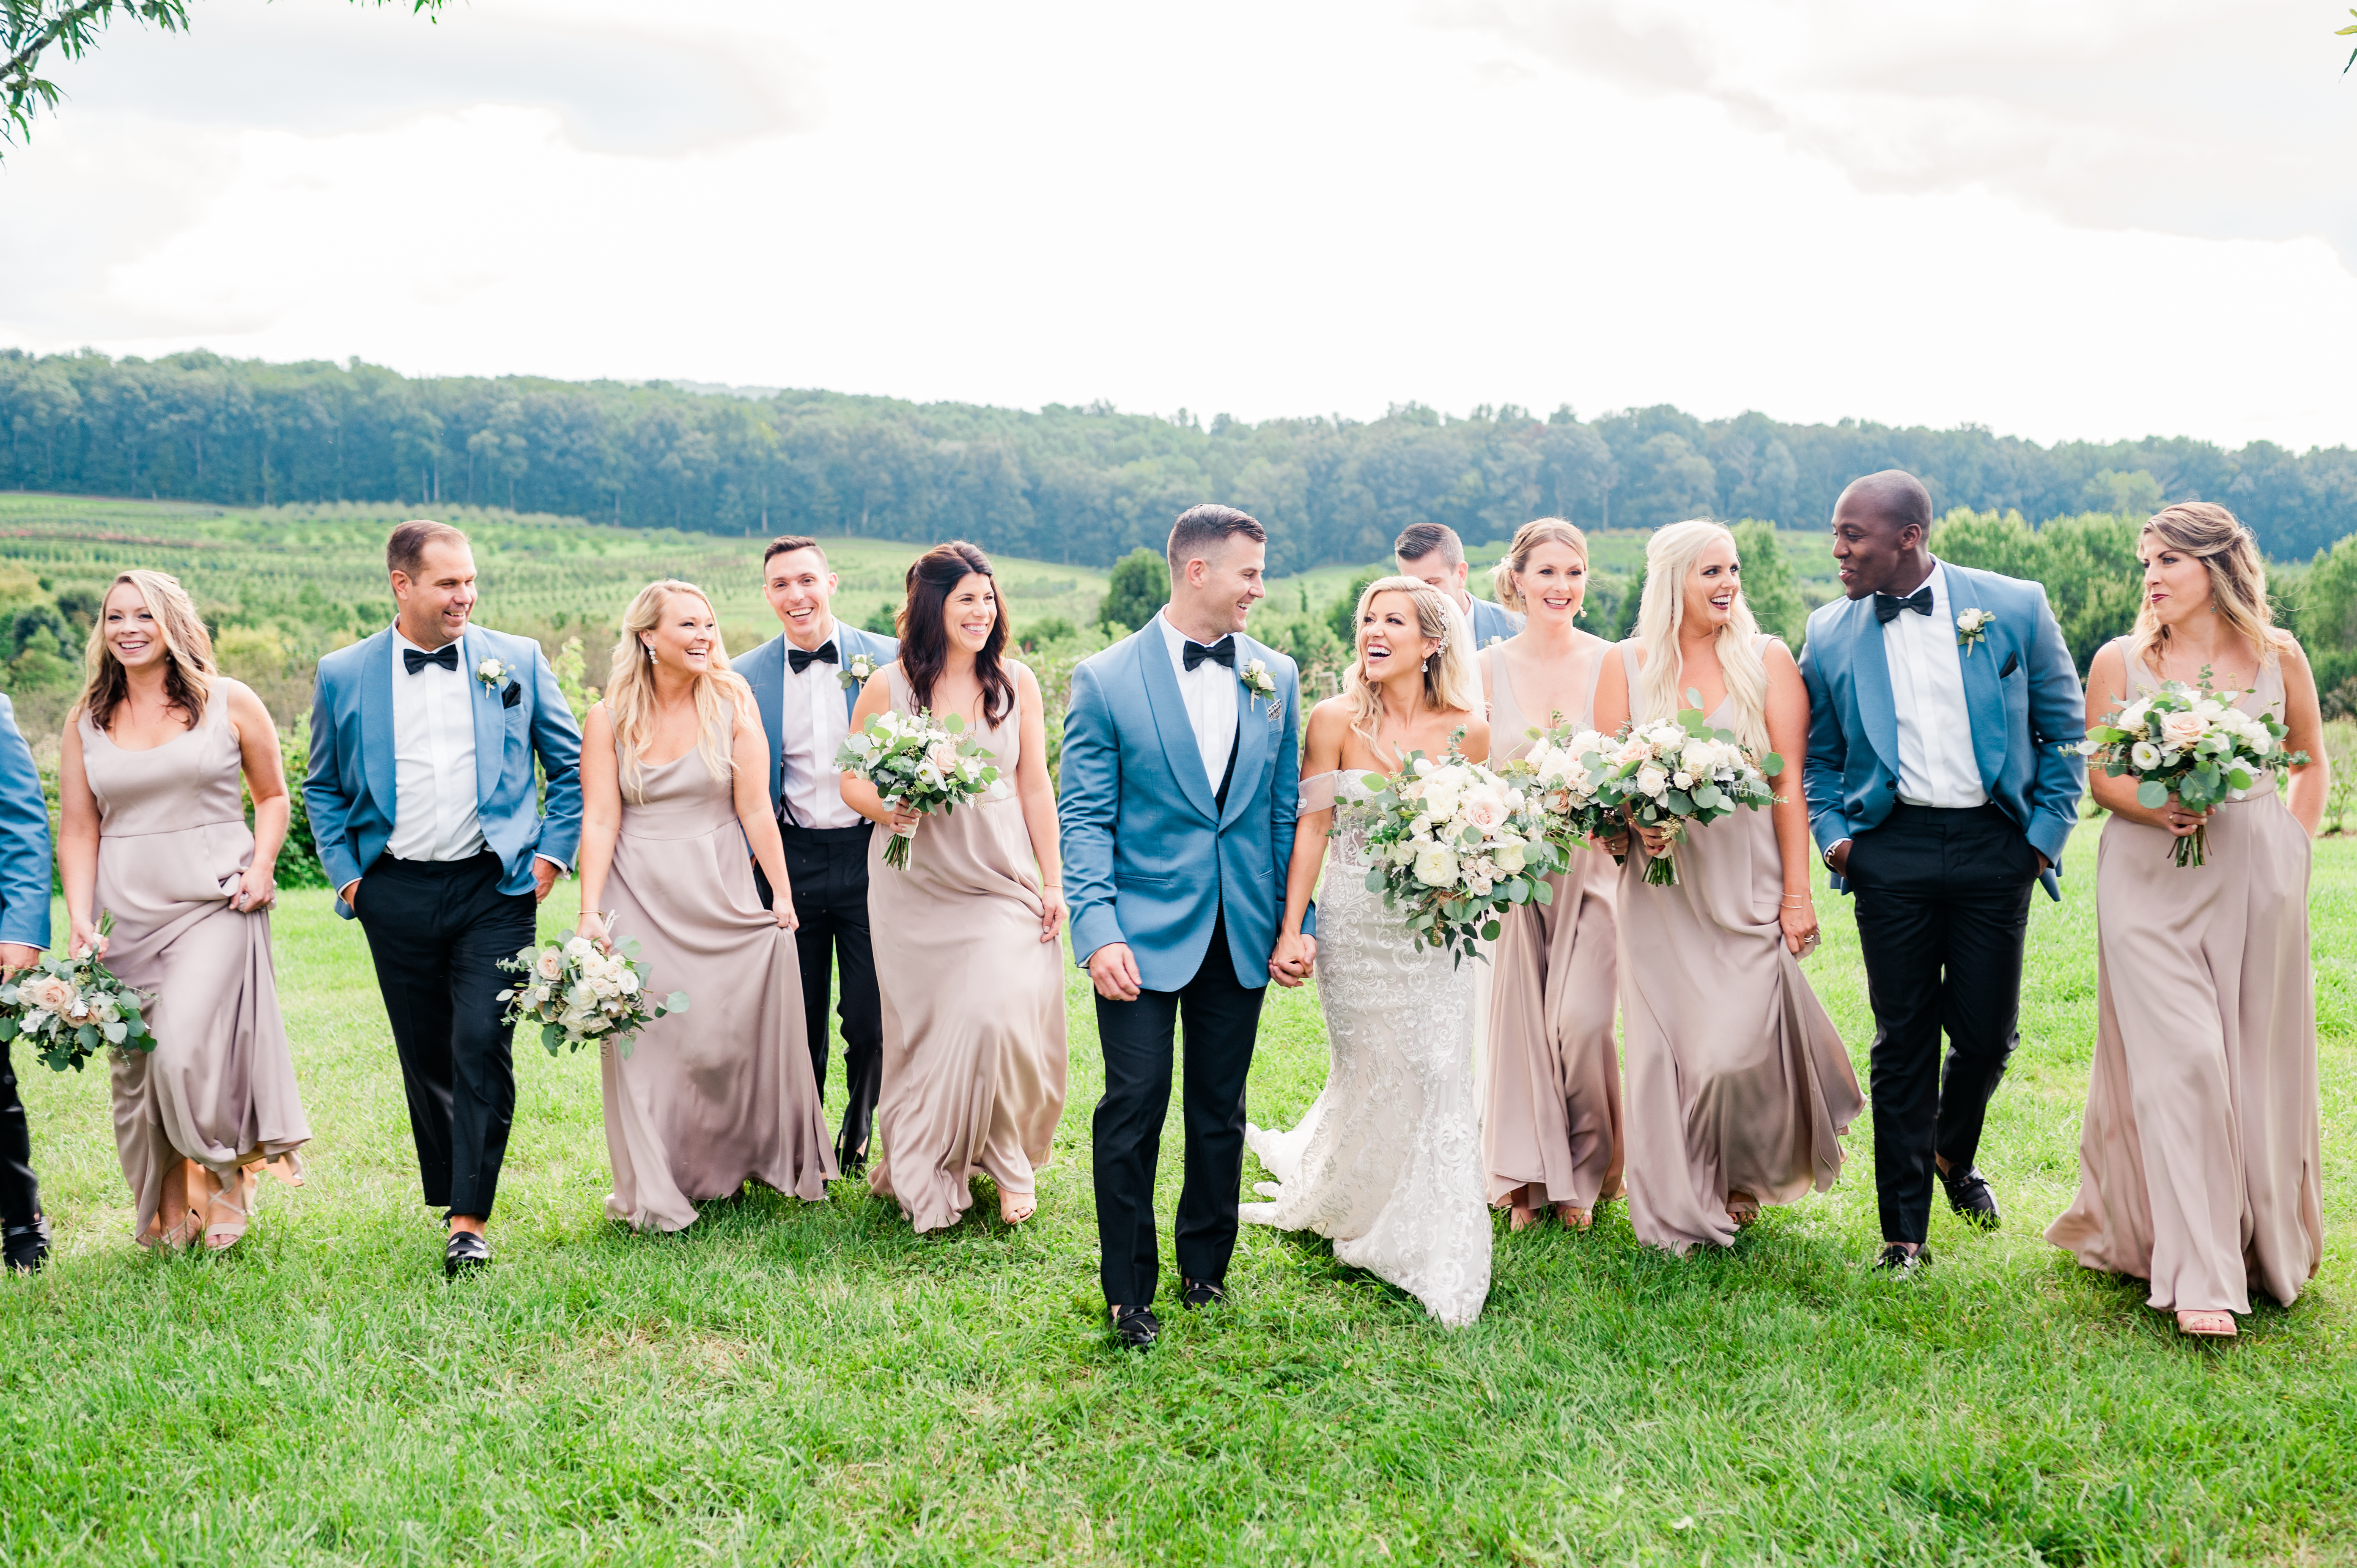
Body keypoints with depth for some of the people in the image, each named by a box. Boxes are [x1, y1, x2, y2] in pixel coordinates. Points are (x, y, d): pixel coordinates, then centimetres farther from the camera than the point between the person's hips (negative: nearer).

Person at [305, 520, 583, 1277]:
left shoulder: (518, 661, 2)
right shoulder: (343, 675, 4)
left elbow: (571, 764, 7)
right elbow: (322, 787, 13)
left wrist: (551, 853, -1)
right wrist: (345, 874, 4)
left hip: (493, 888, -2)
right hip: (396, 895, 2)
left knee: (482, 1047, -9)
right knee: (424, 1056, 10)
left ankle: (471, 1219, -2)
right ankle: (447, 1192, 27)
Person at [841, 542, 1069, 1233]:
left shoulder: (1017, 683, 1)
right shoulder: (887, 686, -3)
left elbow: (1036, 787, 4)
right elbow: (852, 779, 5)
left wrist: (1053, 883, 3)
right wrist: (883, 808, -18)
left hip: (1003, 884, 0)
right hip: (915, 888, 0)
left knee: (999, 1018, -12)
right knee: (922, 1029, 7)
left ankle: (1010, 1163, 12)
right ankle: (923, 1169, 28)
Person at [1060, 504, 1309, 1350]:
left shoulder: (1276, 676, 6)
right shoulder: (1105, 678, -6)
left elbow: (1286, 810, 11)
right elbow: (1085, 818, -7)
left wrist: (1300, 921, 6)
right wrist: (1098, 931, -17)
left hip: (1241, 932, 4)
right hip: (1143, 931, -4)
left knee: (1220, 1112, 13)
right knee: (1134, 1109, -1)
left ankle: (1205, 1268, 30)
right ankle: (1128, 1290, 13)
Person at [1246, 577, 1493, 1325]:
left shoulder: (1468, 730, -1)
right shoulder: (1335, 720, -5)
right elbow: (1312, 826, -5)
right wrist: (1290, 929, -9)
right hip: (1355, 924, -1)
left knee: (1438, 1080, -1)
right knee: (1368, 1075, 9)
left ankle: (1438, 1260, 15)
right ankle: (1328, 1196, 40)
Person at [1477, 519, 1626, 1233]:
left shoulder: (1612, 665, 0)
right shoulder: (1487, 669, 1)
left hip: (1592, 865, 0)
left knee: (1584, 1022, -8)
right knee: (1520, 1021, 4)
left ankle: (1586, 1172, 15)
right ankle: (1530, 1177, 21)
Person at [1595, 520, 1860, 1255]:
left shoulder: (1768, 660, 2)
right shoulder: (1627, 667, 4)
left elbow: (1788, 782, -1)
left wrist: (1798, 893, -4)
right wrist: (1635, 822, -17)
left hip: (1747, 884, -1)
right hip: (1660, 887, 1)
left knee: (1741, 1042, -4)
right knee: (1667, 1044, 3)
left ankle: (1743, 1178, 24)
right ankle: (1679, 1203, 19)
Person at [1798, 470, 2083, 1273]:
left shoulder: (2014, 607, -1)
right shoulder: (1831, 633, 4)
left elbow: (2064, 731, 6)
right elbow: (1818, 755, 13)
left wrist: (2046, 833, 0)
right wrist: (1832, 835, -1)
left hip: (1993, 846, 0)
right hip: (1892, 851, 0)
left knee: (1987, 1033, 5)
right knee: (1902, 1043, 2)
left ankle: (1954, 1157, 39)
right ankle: (1905, 1229, 13)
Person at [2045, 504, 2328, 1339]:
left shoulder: (2278, 656, 6)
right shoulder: (2120, 660, 2)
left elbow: (2312, 765, 17)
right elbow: (2100, 776, 4)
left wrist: (2291, 849, 6)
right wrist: (2157, 809, -14)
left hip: (2256, 878, 2)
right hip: (2151, 880, -1)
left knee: (2258, 1065, 7)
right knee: (2180, 1060, -9)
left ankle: (2269, 1248, 27)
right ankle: (2199, 1279, -7)